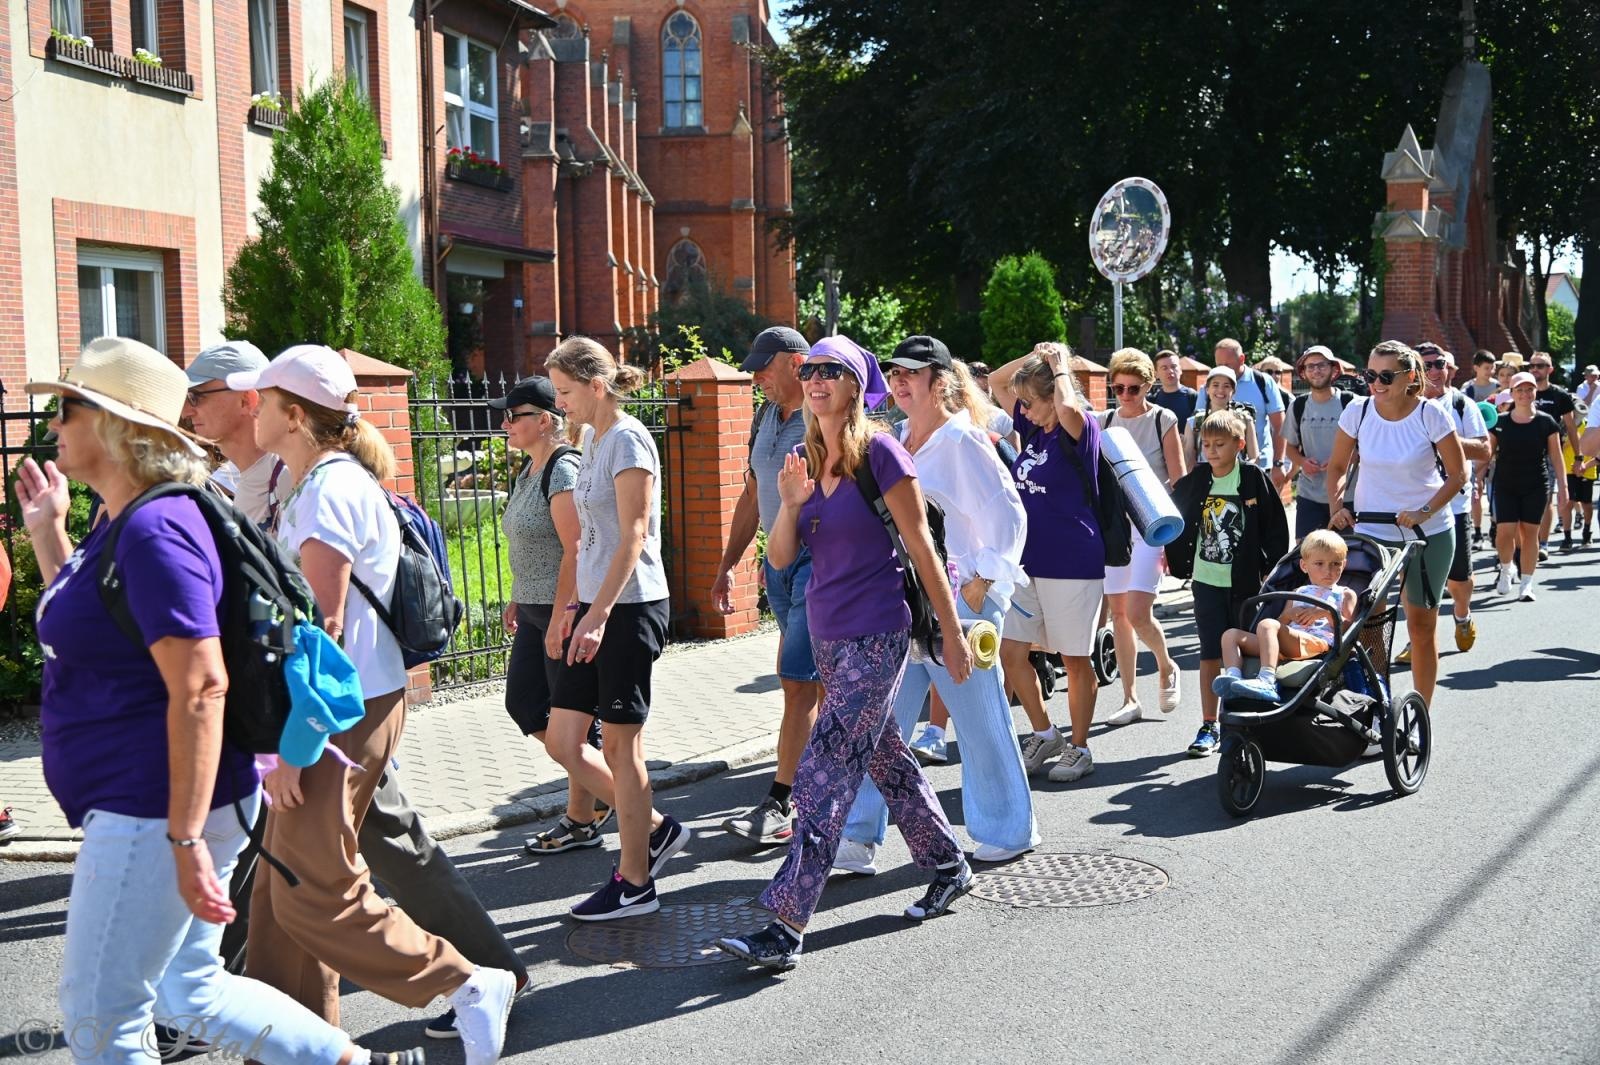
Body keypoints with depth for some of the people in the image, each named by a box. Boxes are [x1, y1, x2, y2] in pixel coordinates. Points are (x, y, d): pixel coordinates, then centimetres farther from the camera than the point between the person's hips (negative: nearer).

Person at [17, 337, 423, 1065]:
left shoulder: (153, 531, -20)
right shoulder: (122, 522, 12)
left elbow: (200, 688, -26)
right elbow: (84, 631, 26)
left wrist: (186, 838, -27)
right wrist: (47, 531, 19)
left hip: (155, 810, -10)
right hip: (138, 806, 10)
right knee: (188, 992, 19)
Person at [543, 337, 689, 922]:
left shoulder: (628, 441, -12)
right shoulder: (592, 439, 15)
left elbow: (633, 538, -18)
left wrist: (598, 614, -23)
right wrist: (575, 604, 20)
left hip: (630, 607, -9)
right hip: (596, 606, 9)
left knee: (621, 744, 0)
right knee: (562, 741, 7)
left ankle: (634, 882, 12)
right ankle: (655, 828, 23)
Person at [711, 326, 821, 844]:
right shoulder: (765, 418, 14)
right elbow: (752, 496, 20)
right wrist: (728, 565, 17)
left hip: (820, 562, -8)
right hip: (778, 564, 8)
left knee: (798, 681, -8)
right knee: (822, 683, 13)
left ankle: (779, 803, -3)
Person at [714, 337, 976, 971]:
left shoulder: (879, 452, -10)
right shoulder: (806, 461, 8)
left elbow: (920, 545, -8)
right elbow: (780, 559, 6)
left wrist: (952, 631, -6)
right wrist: (789, 505, -13)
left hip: (875, 637, -8)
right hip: (827, 634, 8)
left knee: (824, 776, -11)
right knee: (884, 759, 18)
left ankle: (785, 926, -10)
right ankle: (949, 866, 36)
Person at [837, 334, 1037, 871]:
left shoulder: (961, 440, -12)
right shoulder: (901, 439, 12)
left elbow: (1008, 515, -15)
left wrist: (981, 584, -14)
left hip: (959, 600, -8)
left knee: (980, 716, 4)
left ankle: (1009, 829, 22)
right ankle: (859, 838, 9)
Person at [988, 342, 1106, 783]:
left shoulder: (1079, 430, -12)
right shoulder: (1032, 427, 8)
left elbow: (1068, 408, -37)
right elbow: (997, 381, 20)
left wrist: (1059, 366, -19)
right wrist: (1033, 357, 4)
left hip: (1073, 563, -7)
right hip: (1027, 561, 7)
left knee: (1075, 659, 5)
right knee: (1010, 652, 6)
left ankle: (1079, 748, 19)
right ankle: (1044, 735, 24)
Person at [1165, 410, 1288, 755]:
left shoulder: (1255, 479, -5)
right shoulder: (1194, 481, 2)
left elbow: (1275, 526, -1)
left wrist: (1272, 569, -4)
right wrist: (1171, 554, 9)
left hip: (1246, 581, -2)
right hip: (1207, 580, 2)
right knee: (1210, 654, 2)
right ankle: (1209, 727, 7)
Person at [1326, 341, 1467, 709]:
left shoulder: (1431, 415, -12)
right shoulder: (1357, 411, -6)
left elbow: (1458, 474, -5)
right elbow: (1337, 467, 7)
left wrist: (1425, 511, -16)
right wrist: (1337, 506, -8)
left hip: (1428, 533, -1)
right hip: (1370, 530, 2)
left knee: (1422, 623, 7)